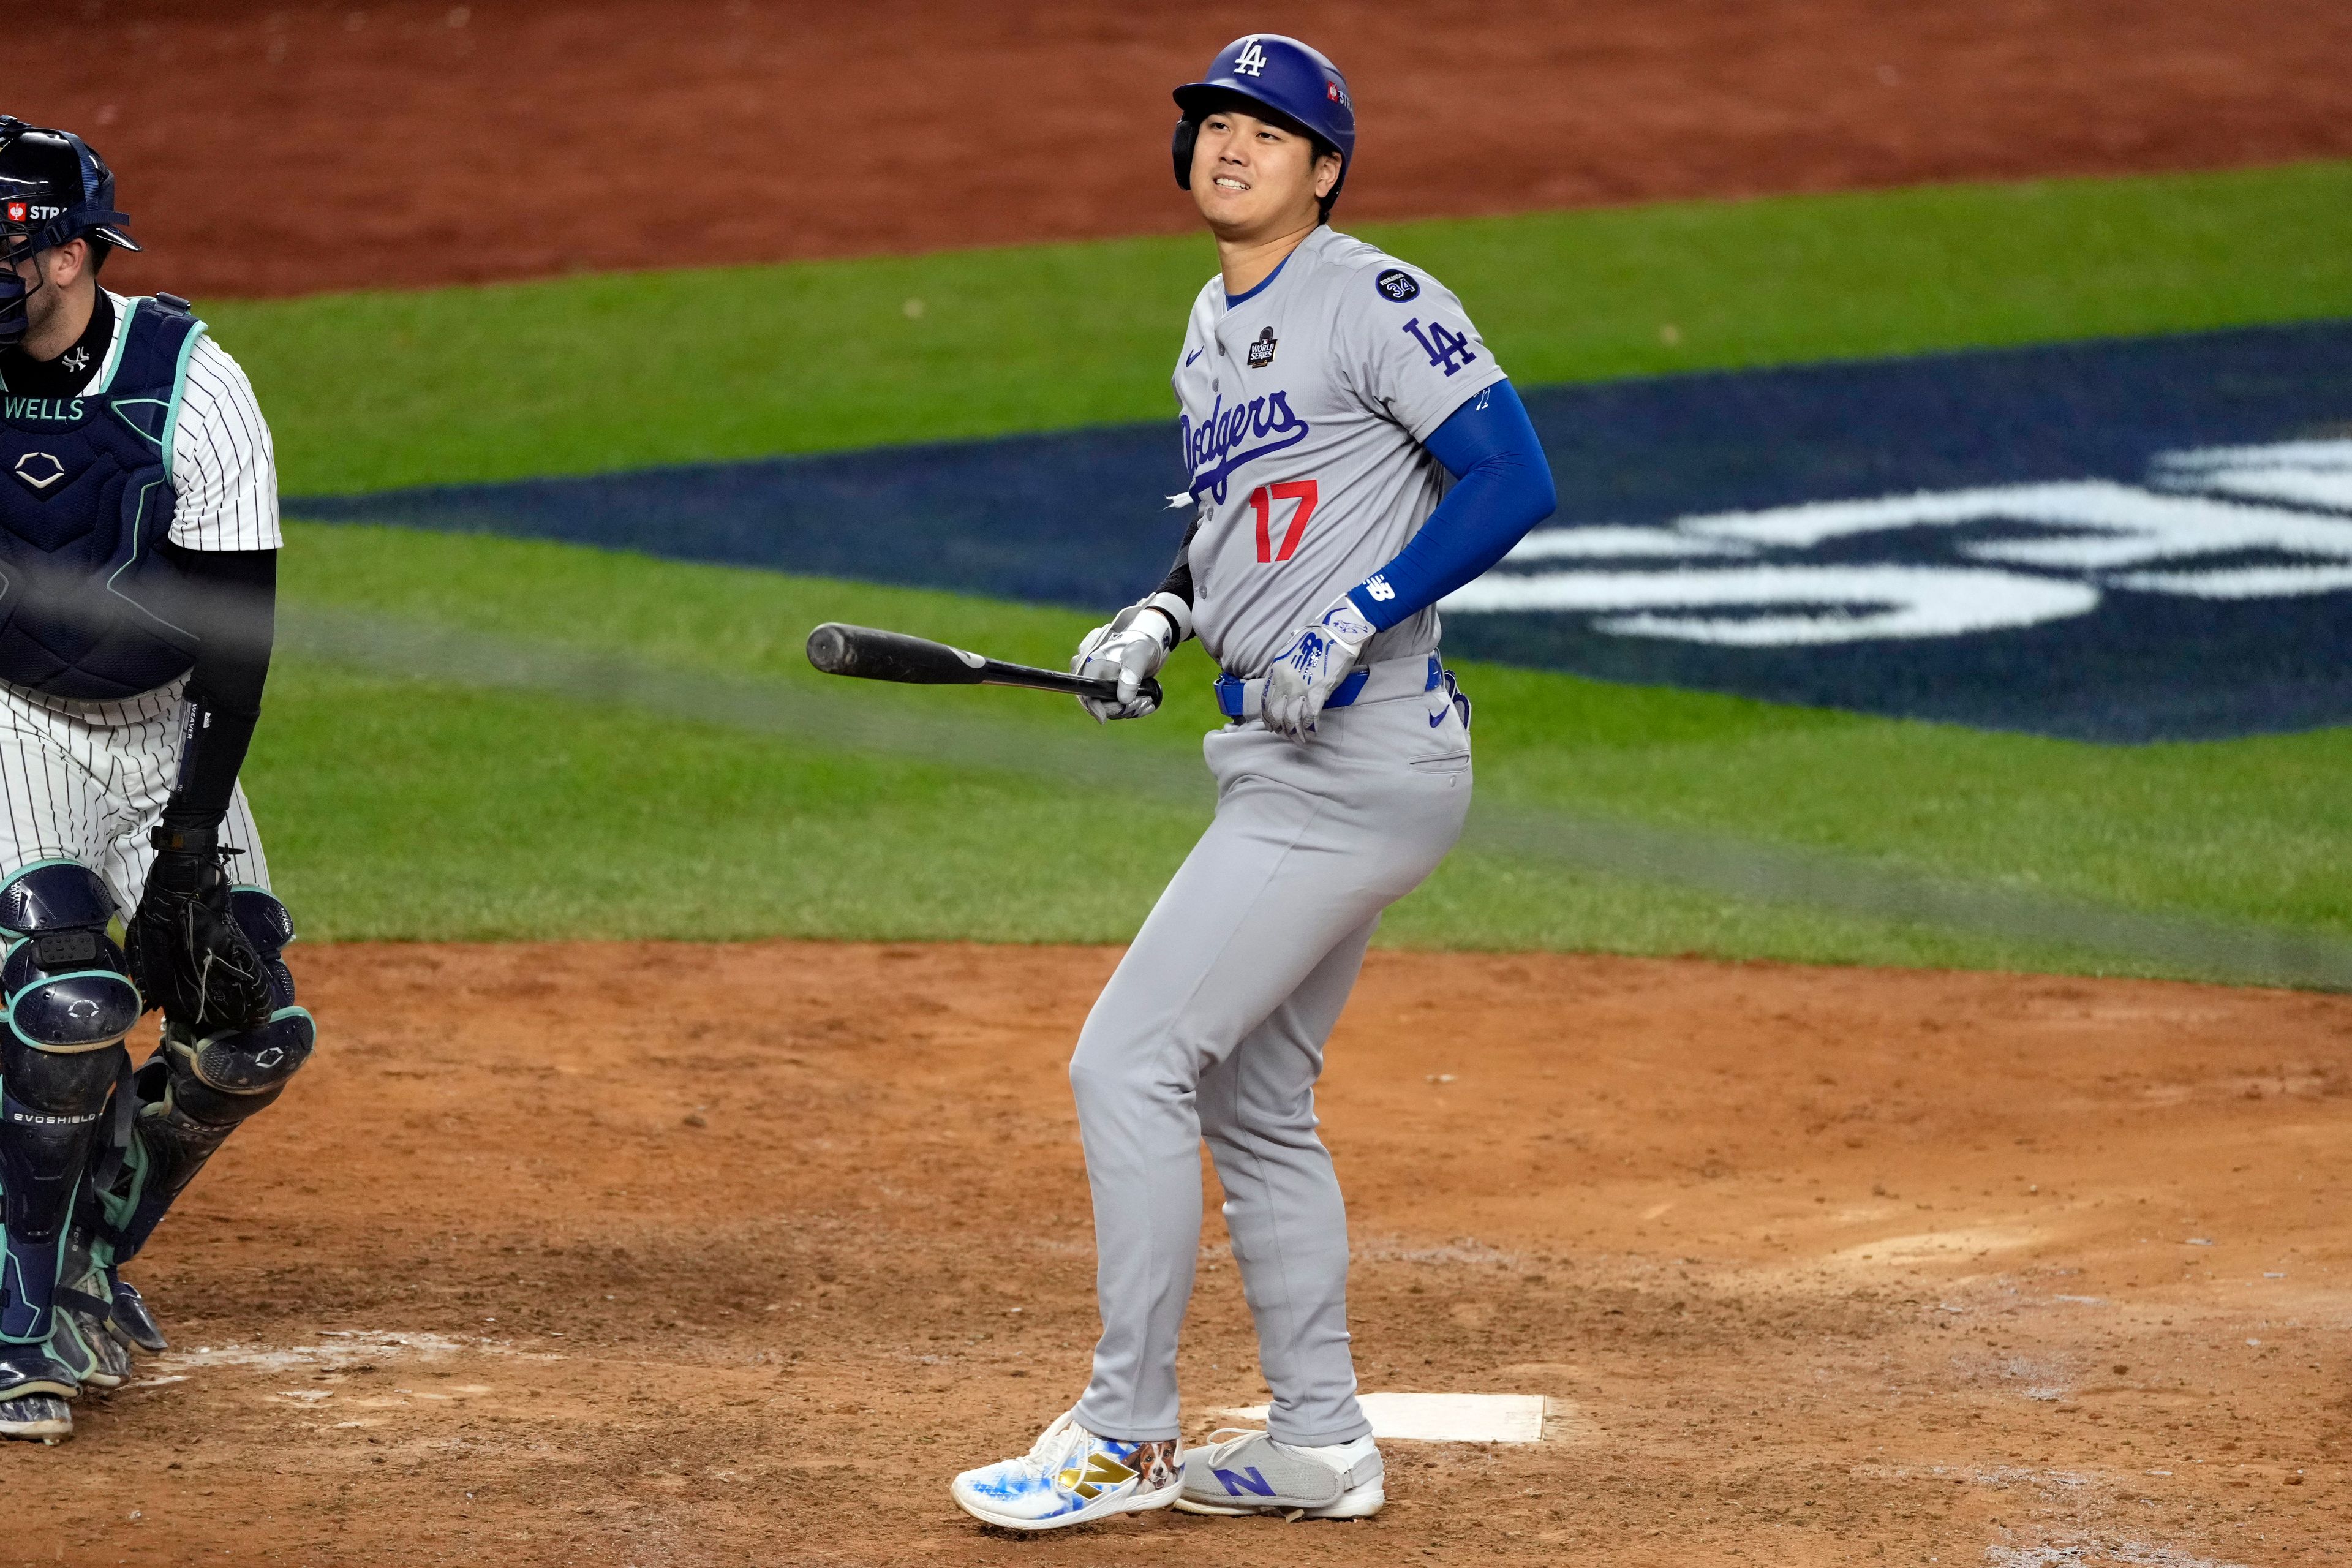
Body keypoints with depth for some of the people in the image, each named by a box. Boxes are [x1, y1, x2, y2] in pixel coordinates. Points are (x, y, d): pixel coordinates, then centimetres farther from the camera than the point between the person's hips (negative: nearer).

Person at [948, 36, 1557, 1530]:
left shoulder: (1376, 302, -11)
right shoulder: (1215, 327, 16)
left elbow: (1513, 479, -17)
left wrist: (1353, 621, -22)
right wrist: (1160, 618, 11)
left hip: (1363, 764, -10)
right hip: (1286, 770, 10)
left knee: (1130, 1063, -11)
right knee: (1249, 1102, 16)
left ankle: (1128, 1437, -3)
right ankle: (1321, 1445, 25)